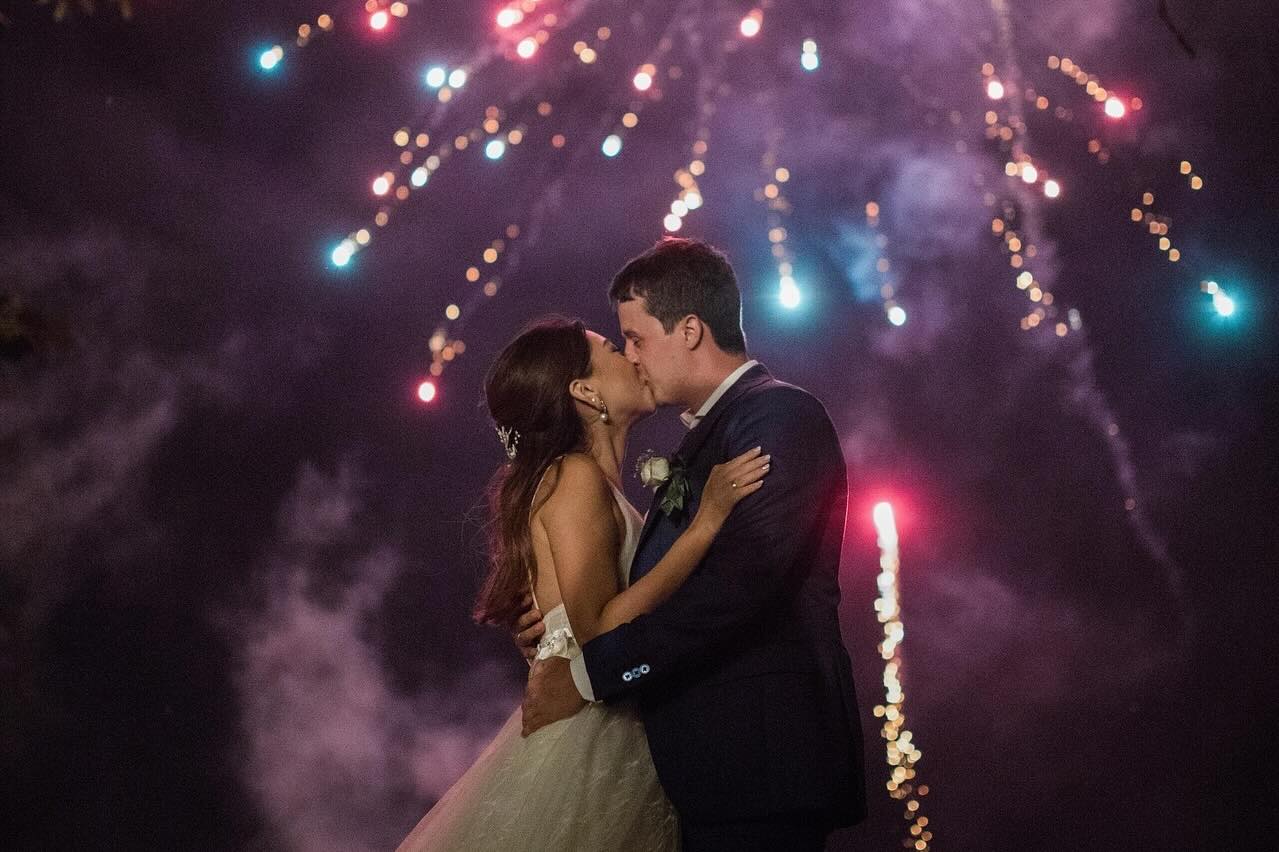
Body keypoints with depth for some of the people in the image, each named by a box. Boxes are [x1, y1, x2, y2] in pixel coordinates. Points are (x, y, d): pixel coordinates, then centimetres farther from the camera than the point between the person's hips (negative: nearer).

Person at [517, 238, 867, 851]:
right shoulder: (710, 430, 18)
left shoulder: (780, 415, -12)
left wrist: (589, 672, -20)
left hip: (758, 762, -9)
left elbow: (736, 583, -22)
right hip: (712, 762, 9)